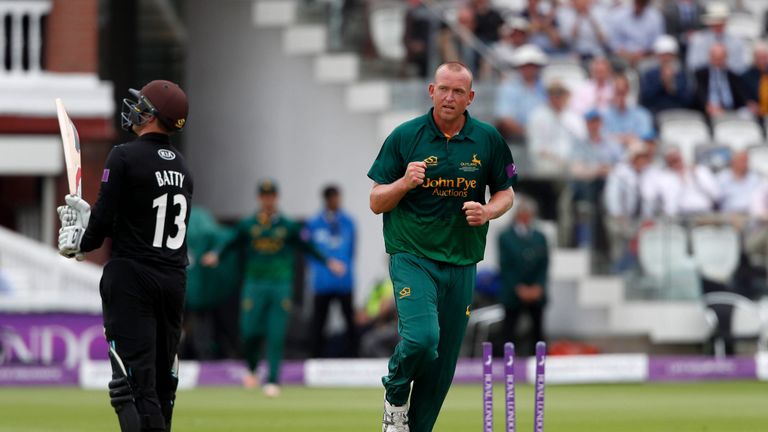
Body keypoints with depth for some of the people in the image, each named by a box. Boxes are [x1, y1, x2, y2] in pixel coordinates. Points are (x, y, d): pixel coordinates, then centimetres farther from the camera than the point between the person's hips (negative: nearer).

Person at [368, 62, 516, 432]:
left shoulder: (488, 139, 4)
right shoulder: (405, 136, -3)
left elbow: (506, 193, 15)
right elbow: (376, 202, 1)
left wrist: (488, 211, -7)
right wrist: (404, 183, -20)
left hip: (461, 263, 3)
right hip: (412, 257, -3)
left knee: (443, 363, 5)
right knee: (422, 338, -24)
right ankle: (395, 396, 6)